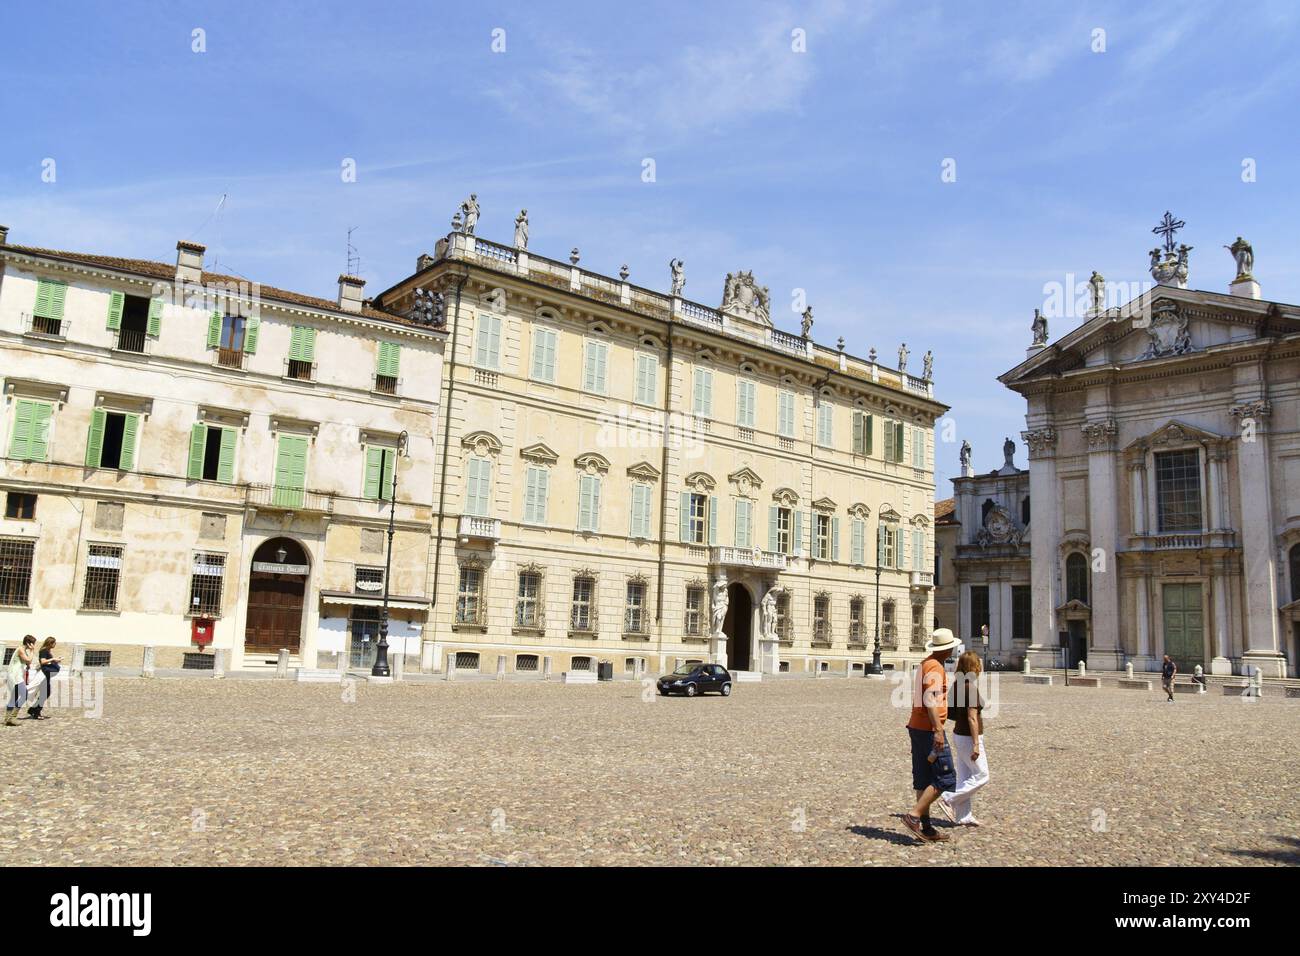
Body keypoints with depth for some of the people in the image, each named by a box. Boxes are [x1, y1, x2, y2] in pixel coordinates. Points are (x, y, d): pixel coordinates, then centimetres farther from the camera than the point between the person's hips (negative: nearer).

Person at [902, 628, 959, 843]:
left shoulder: (925, 664, 16)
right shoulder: (935, 668, -13)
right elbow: (931, 700, -23)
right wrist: (938, 730, -28)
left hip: (917, 727, 10)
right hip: (929, 729, -10)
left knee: (924, 779, 10)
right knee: (945, 778, -6)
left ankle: (926, 827, 13)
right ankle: (914, 815, -10)